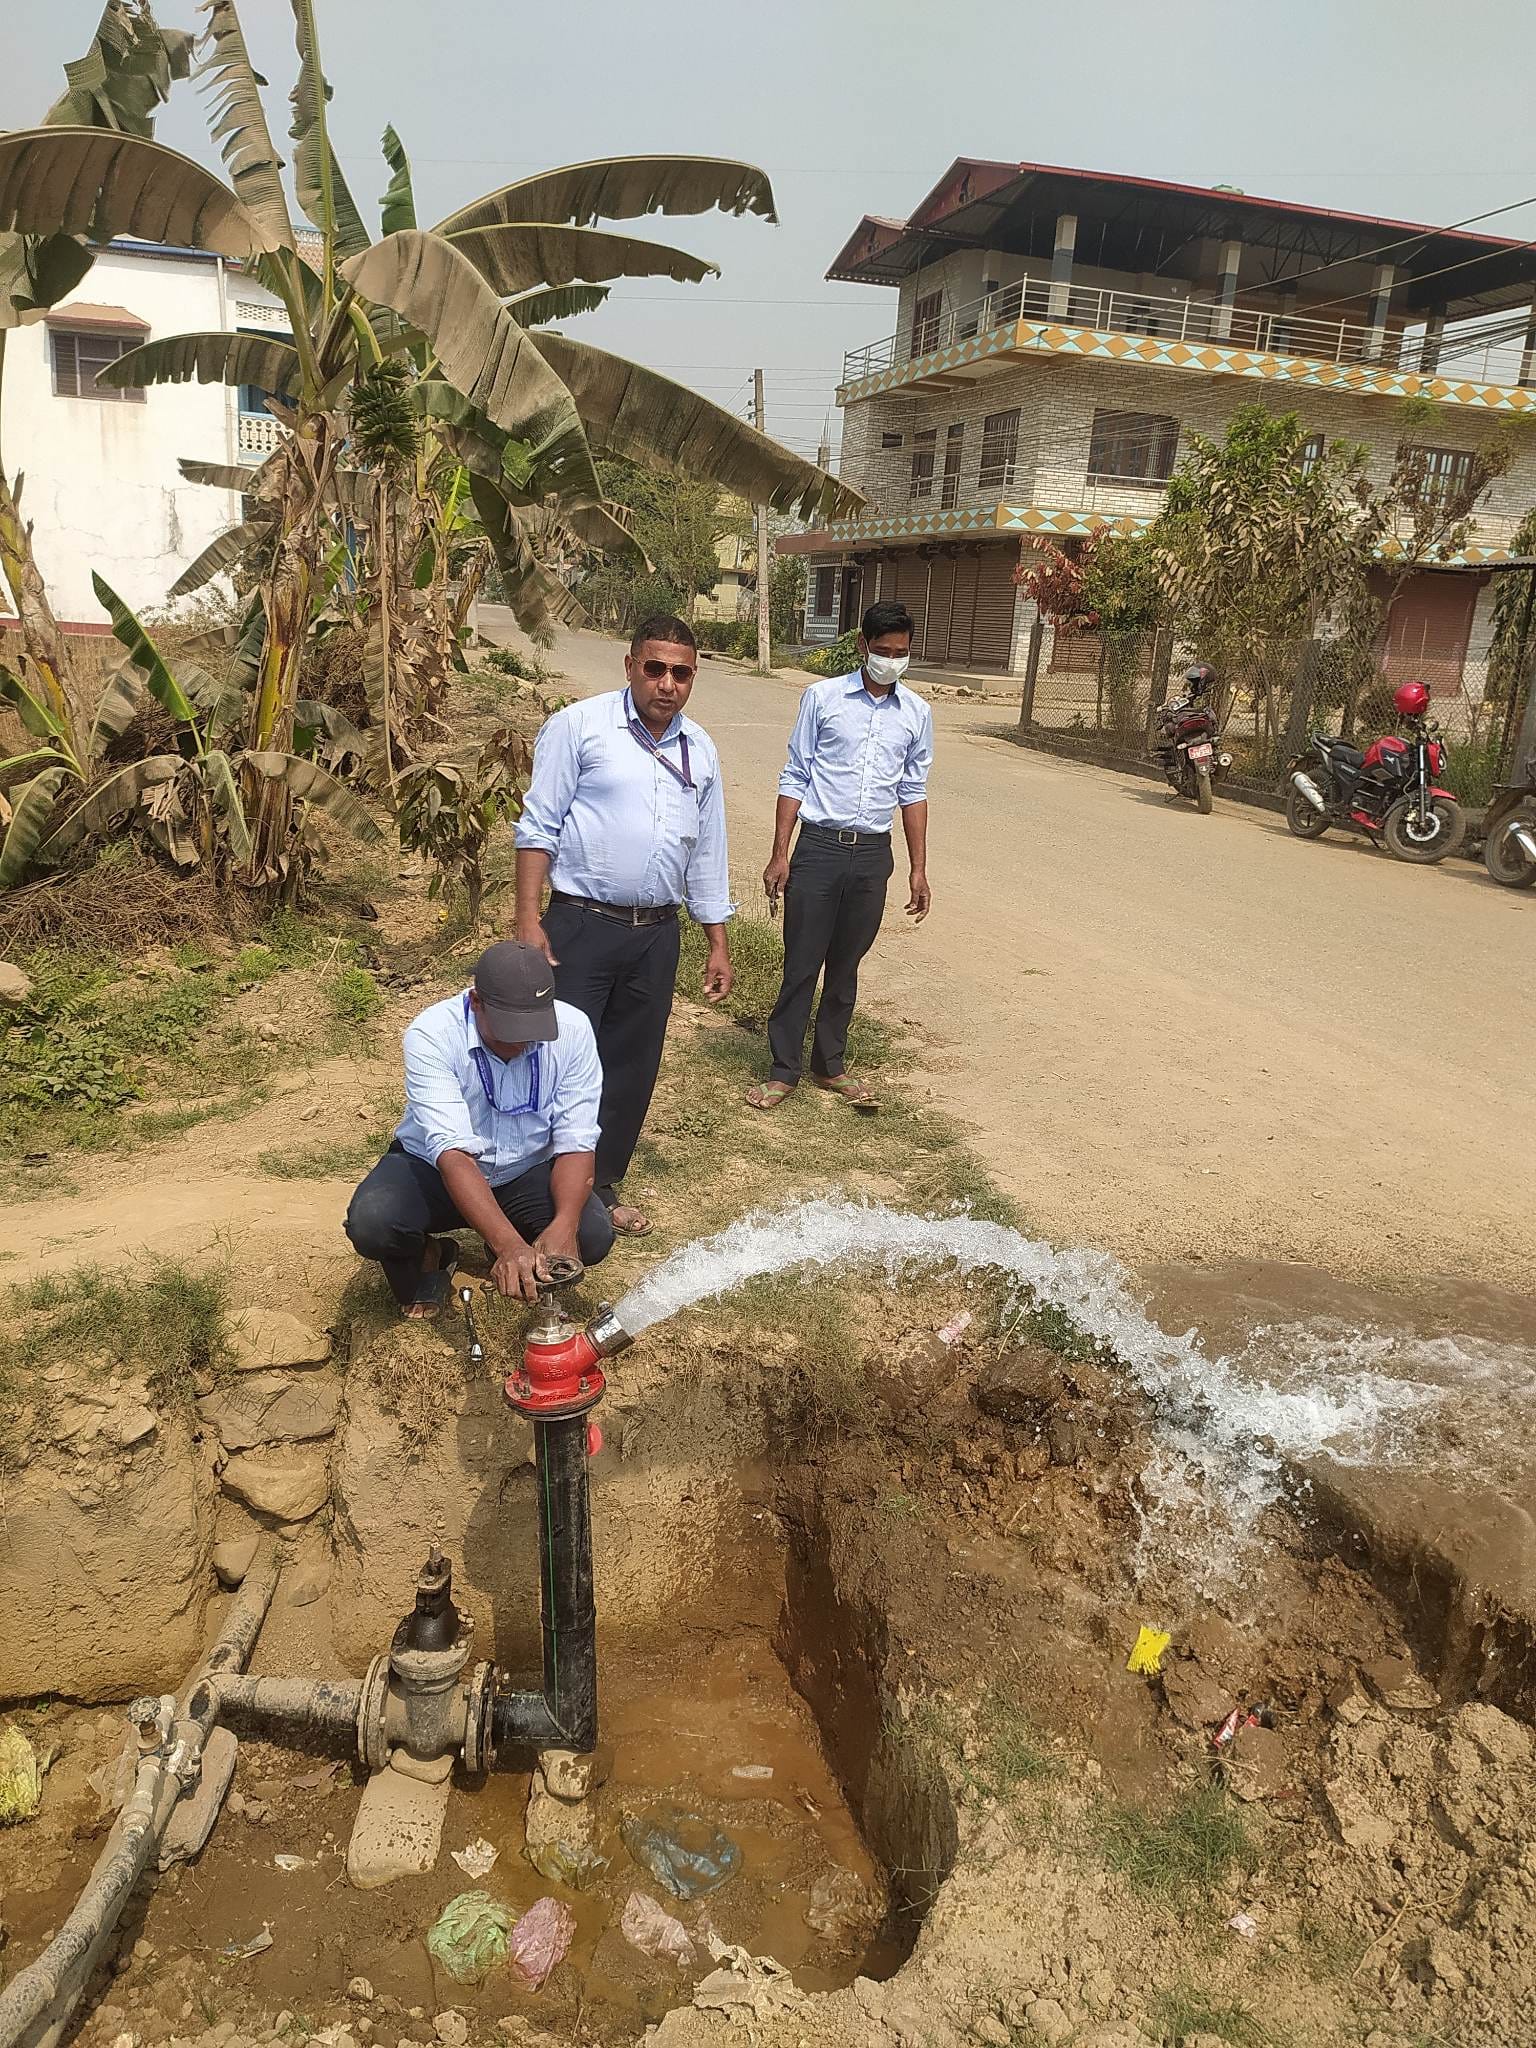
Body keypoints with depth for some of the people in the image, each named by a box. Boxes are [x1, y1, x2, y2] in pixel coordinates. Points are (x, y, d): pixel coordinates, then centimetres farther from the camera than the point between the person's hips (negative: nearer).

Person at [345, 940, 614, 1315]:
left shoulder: (572, 1030, -20)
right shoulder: (432, 1034, -28)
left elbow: (576, 1143, -19)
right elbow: (452, 1151, -36)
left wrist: (564, 1225, -38)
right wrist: (509, 1244, -49)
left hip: (525, 1173, 2)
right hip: (433, 1167, -2)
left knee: (593, 1235, -24)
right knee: (370, 1224, -31)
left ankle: (528, 1268, 11)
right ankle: (426, 1259, 6)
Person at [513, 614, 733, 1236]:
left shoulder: (700, 751, 11)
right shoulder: (579, 726, -5)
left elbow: (707, 855, 16)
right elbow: (539, 827, -6)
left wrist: (718, 944, 15)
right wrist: (528, 918, -14)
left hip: (656, 934, 5)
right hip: (580, 926, -5)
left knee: (632, 1068, 12)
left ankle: (601, 1186, 28)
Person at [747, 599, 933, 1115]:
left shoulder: (917, 713, 7)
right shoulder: (823, 697, -2)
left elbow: (913, 792, 12)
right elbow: (795, 778, 0)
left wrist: (919, 870, 9)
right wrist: (780, 854, -5)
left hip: (872, 854, 3)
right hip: (818, 846, -2)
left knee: (846, 966, 12)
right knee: (801, 964, 1)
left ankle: (829, 1065, 26)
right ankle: (784, 1069, 13)